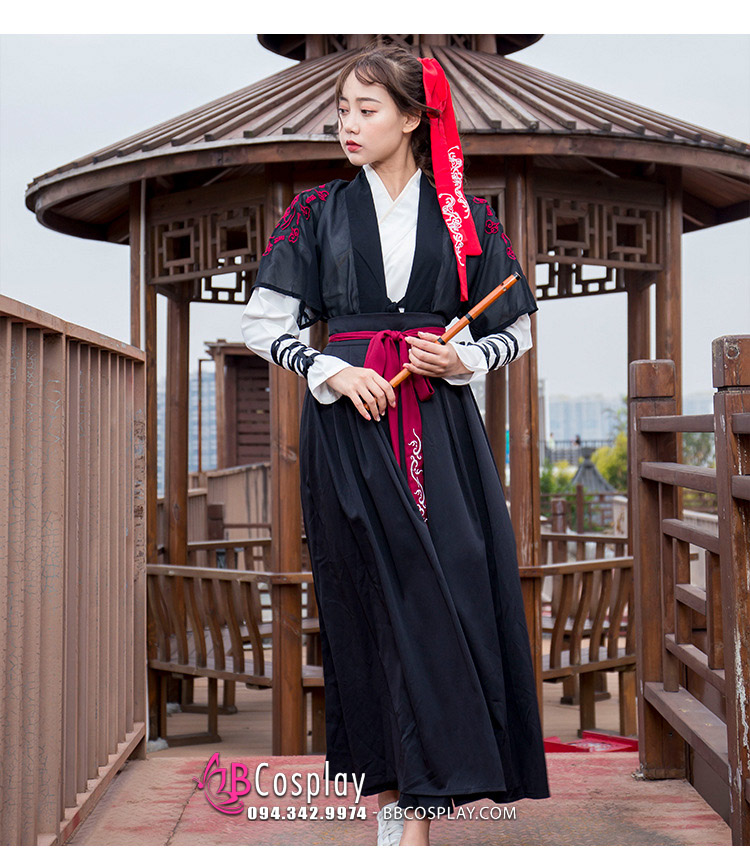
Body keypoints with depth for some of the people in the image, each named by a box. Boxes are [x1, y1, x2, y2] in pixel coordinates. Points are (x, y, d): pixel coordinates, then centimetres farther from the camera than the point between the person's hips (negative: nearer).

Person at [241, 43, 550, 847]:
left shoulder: (465, 213, 9)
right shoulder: (318, 210, 8)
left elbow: (517, 328, 13)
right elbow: (263, 323, 6)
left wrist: (463, 359, -7)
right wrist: (331, 371, -9)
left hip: (441, 424, 1)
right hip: (348, 419, 0)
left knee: (452, 590, -8)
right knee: (375, 598, -4)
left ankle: (415, 800, -1)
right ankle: (393, 793, 7)